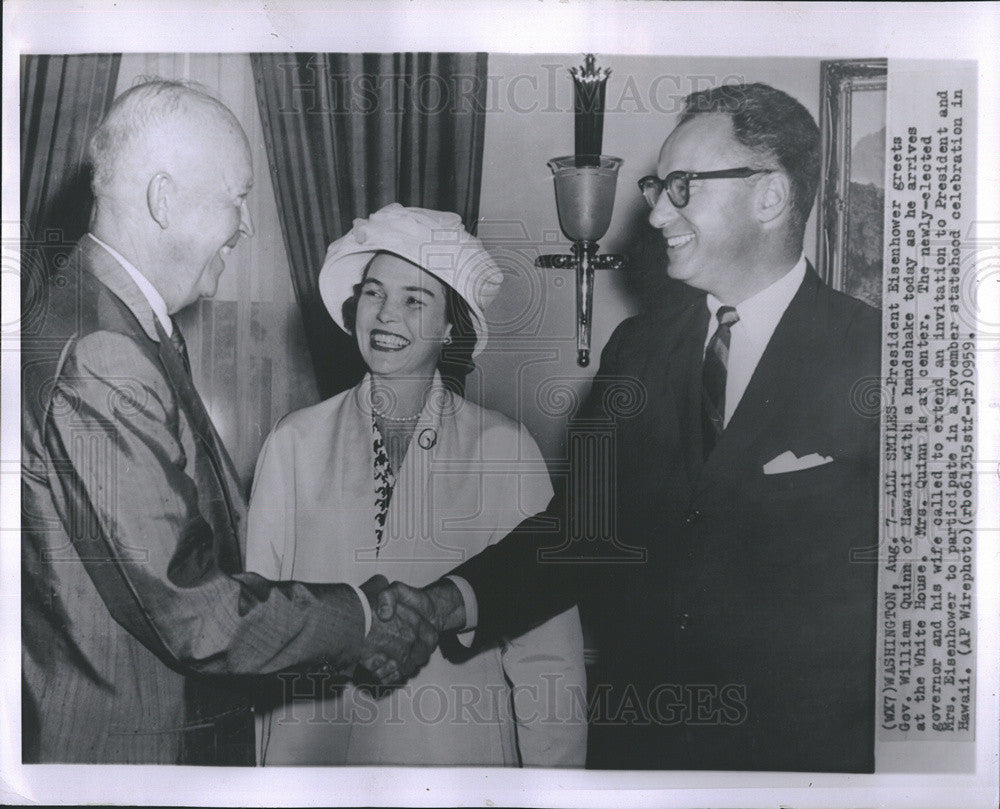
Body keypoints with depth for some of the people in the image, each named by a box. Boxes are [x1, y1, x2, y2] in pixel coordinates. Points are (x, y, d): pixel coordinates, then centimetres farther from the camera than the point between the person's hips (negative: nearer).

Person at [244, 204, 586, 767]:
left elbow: (545, 649, -6)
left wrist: (554, 767, -9)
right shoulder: (295, 444, -4)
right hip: (315, 746, 1)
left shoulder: (505, 450, -8)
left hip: (458, 747, -1)